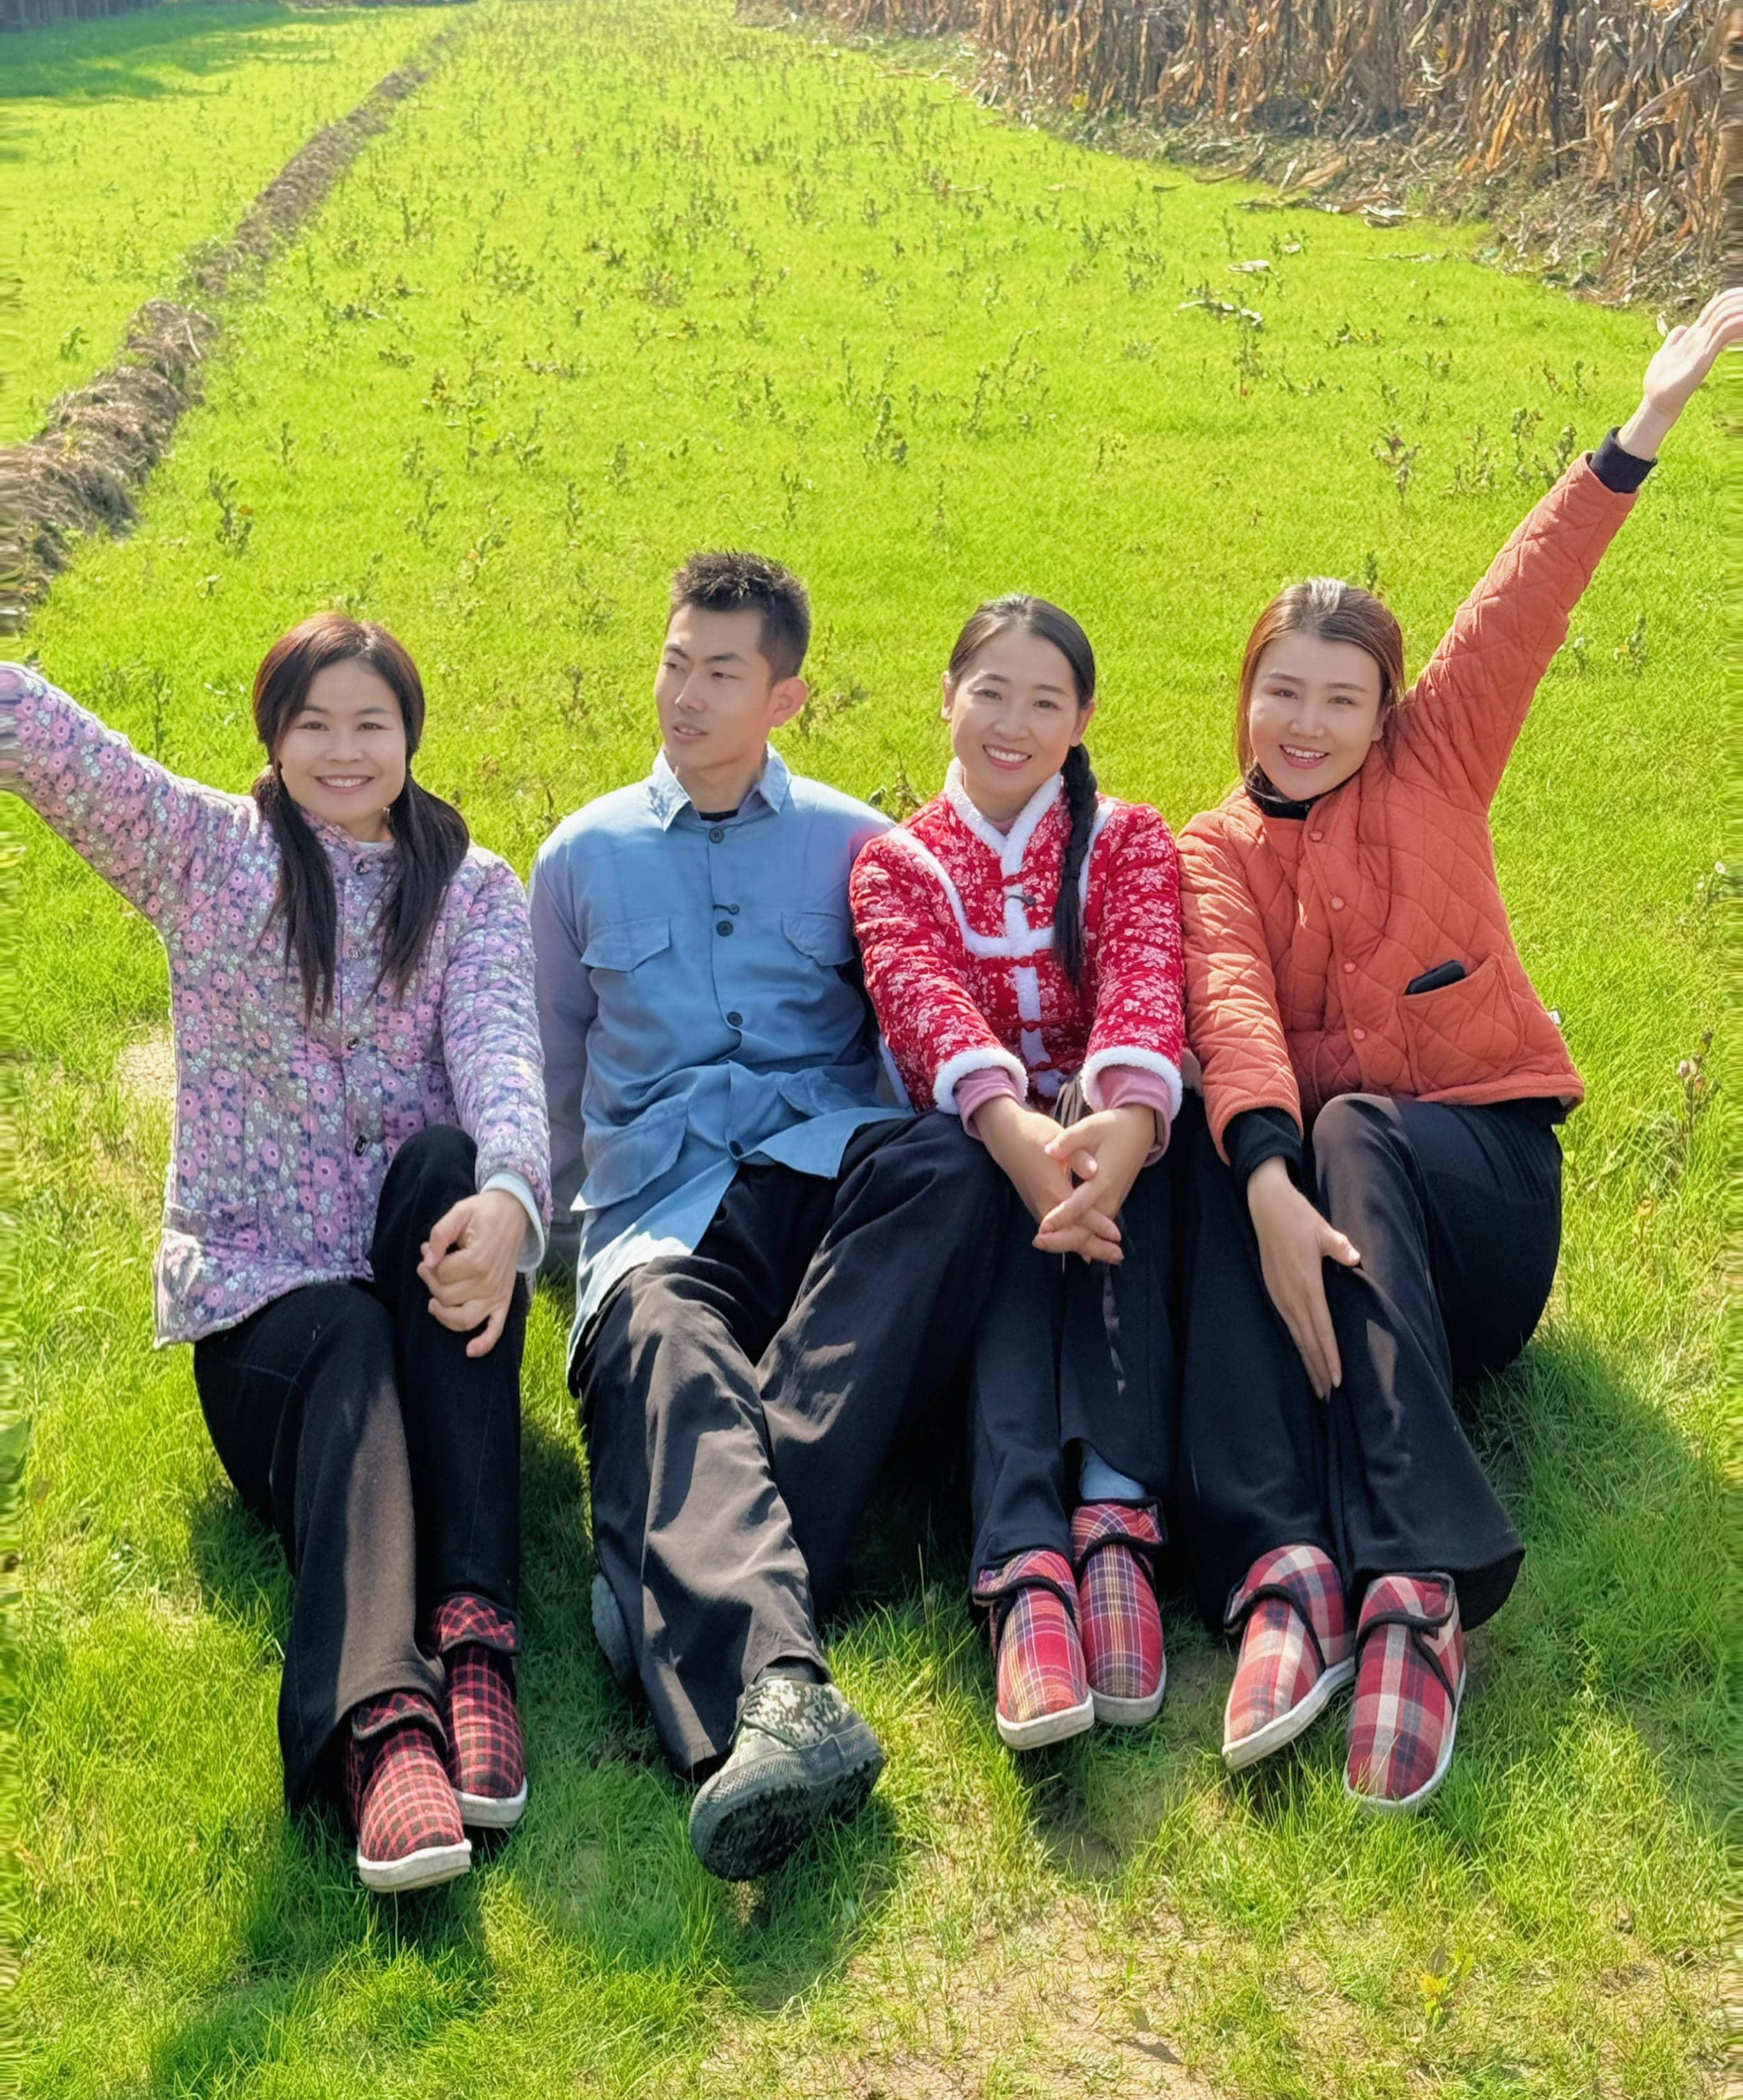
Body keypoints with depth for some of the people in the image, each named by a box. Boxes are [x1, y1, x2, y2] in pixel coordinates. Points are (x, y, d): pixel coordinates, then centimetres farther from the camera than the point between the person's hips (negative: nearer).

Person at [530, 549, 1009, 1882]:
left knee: (945, 1160, -36)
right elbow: (554, 1075, 30)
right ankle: (771, 1687, -64)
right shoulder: (585, 857, 21)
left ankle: (674, 1583, -44)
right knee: (665, 1351, -36)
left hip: (828, 1167, 0)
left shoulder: (852, 843, 18)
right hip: (661, 1200, 0)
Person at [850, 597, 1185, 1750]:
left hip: (1109, 1137, 1)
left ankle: (1119, 1522, -46)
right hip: (978, 1155, 0)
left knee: (1102, 1200, -35)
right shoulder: (895, 862, 11)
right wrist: (1012, 1128, -38)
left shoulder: (1129, 841, 11)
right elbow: (924, 999, -13)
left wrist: (1122, 1123, -38)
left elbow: (1144, 979, -13)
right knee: (1012, 1231, -35)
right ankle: (1026, 1571, -52)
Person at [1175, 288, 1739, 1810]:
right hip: (1314, 1176, 1)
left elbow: (1521, 613, -3)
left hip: (1480, 1171, -1)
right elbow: (1227, 1005, -13)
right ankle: (1284, 1571, -50)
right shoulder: (1210, 853, 7)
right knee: (1221, 1158, -32)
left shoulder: (1433, 776, 10)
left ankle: (1420, 1596, -49)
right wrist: (1269, 1181, -32)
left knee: (1353, 1131, -34)